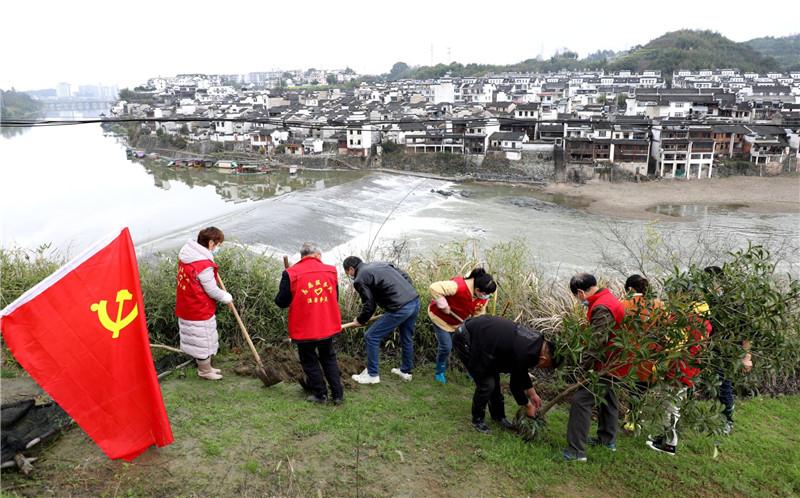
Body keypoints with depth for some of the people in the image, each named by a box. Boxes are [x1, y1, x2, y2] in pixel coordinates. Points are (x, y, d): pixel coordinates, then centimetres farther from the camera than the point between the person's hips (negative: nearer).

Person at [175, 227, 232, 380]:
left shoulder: (186, 255, -1)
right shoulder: (204, 265, -28)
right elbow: (212, 291, -19)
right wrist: (227, 297, -2)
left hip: (186, 307, 9)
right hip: (200, 311, -9)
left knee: (198, 339, 22)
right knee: (204, 340, 10)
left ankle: (205, 367, 38)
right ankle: (205, 371, 27)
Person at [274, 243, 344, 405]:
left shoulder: (291, 273, -12)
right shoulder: (331, 271, -1)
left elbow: (281, 302, -6)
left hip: (304, 329, -3)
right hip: (328, 326, 3)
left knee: (309, 361, 15)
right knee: (329, 359, 20)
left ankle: (320, 394, 20)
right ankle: (338, 394, 20)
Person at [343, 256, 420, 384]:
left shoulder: (360, 279, -3)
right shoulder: (379, 263, 20)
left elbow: (369, 306, -3)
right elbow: (405, 276, 18)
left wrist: (359, 321, 14)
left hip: (400, 309, -8)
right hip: (415, 301, 8)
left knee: (371, 337, 6)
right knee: (407, 338, 26)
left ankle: (372, 375, 16)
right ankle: (406, 371, 40)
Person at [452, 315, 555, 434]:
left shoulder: (536, 340, 2)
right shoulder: (524, 353, -25)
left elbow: (521, 370, 17)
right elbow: (515, 384, -10)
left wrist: (532, 393, 21)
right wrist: (528, 406, 5)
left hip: (476, 329, 10)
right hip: (465, 340, -10)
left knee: (494, 379, 16)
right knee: (486, 383, -6)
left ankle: (498, 416, 32)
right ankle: (477, 419, 16)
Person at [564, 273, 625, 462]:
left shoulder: (601, 308, -24)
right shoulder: (608, 298, 8)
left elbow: (598, 343, -27)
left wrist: (585, 367, -20)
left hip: (607, 363, -11)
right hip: (614, 361, 11)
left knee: (581, 400, -11)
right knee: (607, 396, 25)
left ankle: (576, 451, -9)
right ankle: (608, 439, 41)